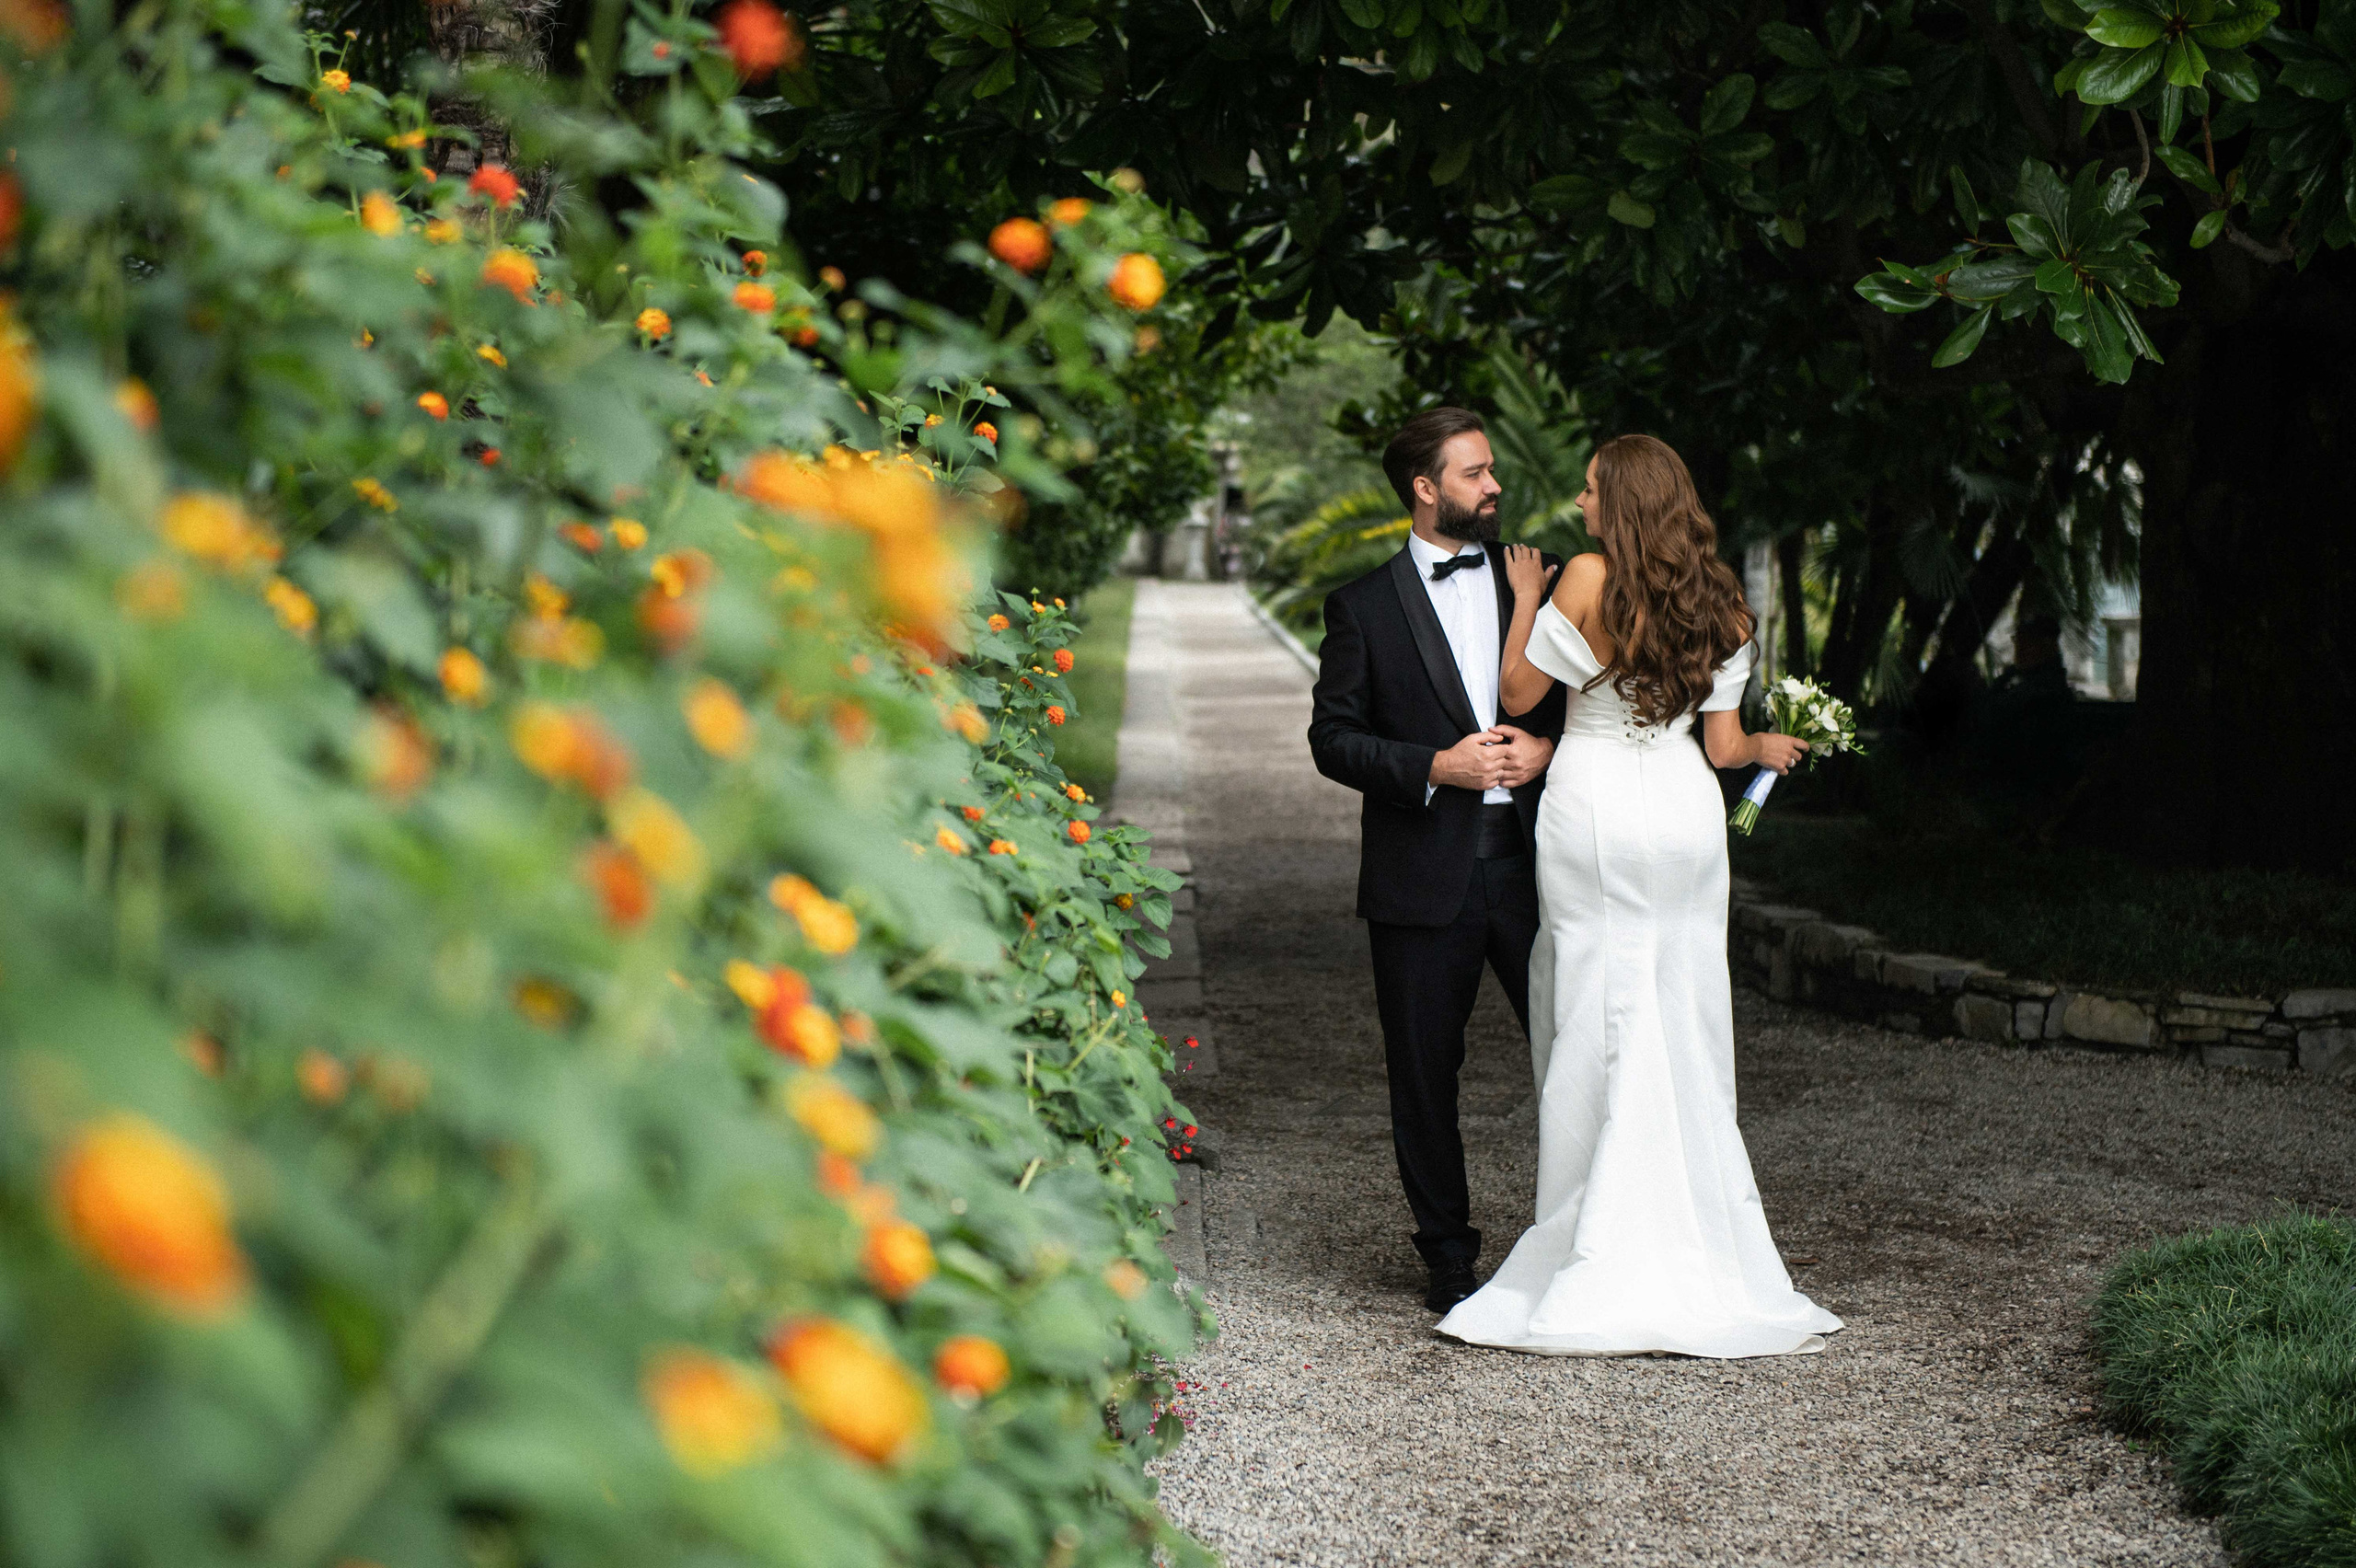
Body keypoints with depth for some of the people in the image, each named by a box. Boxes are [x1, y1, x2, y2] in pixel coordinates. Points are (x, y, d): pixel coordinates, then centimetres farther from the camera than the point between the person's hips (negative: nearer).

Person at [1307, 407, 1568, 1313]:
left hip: (1531, 859, 2)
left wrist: (1545, 746, -6)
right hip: (1423, 874, -1)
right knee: (1425, 1075, 5)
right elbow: (1332, 737, -1)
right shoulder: (1366, 607, 3)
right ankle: (1448, 1255, 19)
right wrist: (1437, 767, -14)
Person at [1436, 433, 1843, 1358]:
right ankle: (1698, 1262, 11)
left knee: (1598, 1029, 0)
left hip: (1594, 806, -4)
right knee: (1685, 1032, 9)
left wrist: (1523, 599, 12)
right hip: (1685, 814, 4)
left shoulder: (1589, 579, -8)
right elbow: (1723, 746, 7)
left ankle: (1603, 1270, 2)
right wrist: (1769, 747, 29)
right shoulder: (1722, 606, 6)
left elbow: (1517, 693, -2)